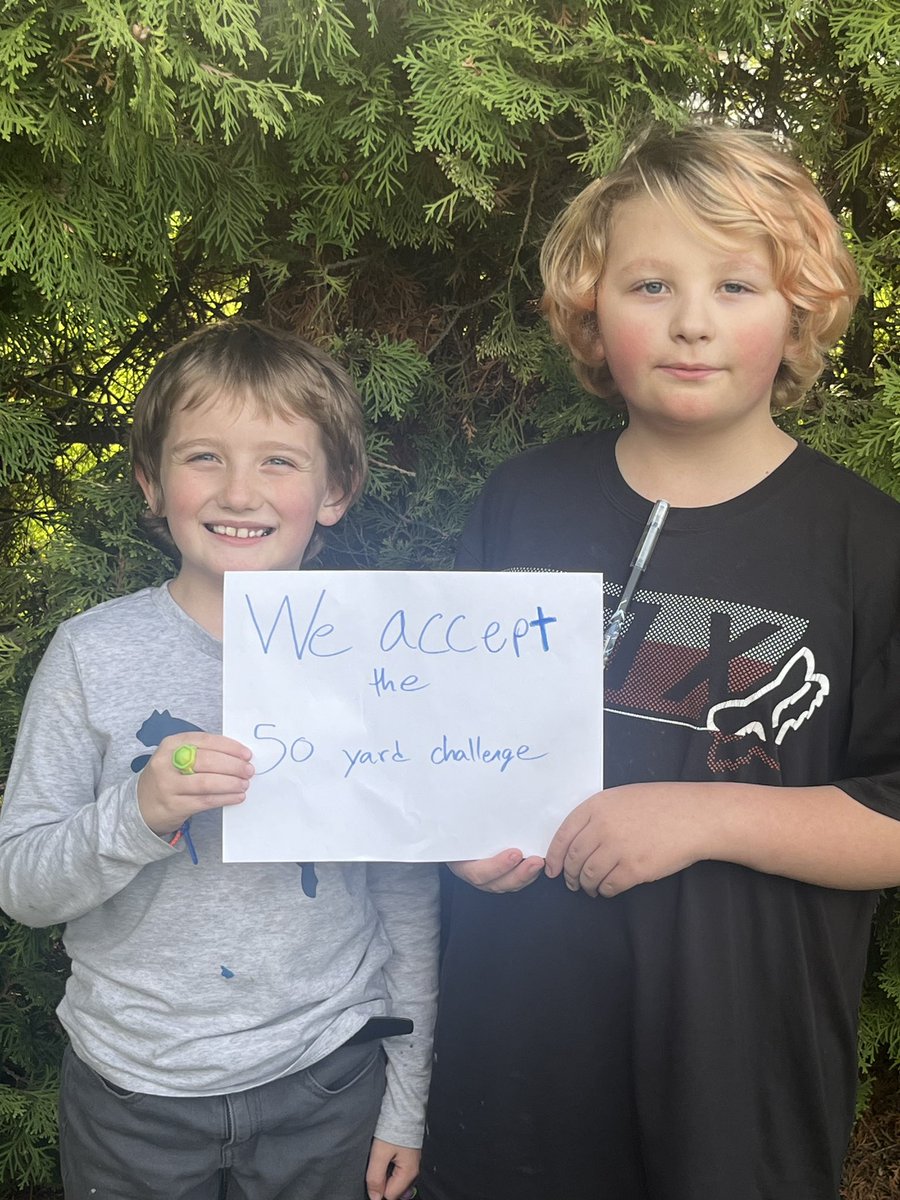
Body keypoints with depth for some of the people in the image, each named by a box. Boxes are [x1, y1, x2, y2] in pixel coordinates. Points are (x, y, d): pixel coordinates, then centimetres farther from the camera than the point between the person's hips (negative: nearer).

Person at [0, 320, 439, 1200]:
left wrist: (407, 1102, 4)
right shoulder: (93, 654, -10)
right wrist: (135, 814, -26)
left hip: (327, 1083, 1)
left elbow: (408, 895, -1)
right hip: (131, 1092, 0)